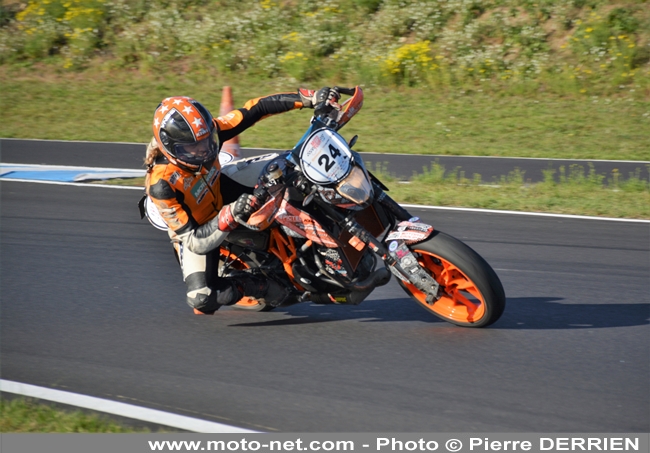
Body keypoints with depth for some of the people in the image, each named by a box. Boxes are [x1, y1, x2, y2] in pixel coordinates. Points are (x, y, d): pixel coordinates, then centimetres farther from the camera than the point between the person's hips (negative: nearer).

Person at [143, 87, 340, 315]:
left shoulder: (206, 132, -28)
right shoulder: (161, 185, -39)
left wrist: (309, 98, -27)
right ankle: (245, 286, 3)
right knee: (202, 299, -25)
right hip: (194, 232, -5)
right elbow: (194, 242, -36)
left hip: (222, 193, 5)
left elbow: (255, 109, -19)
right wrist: (229, 216, -51)